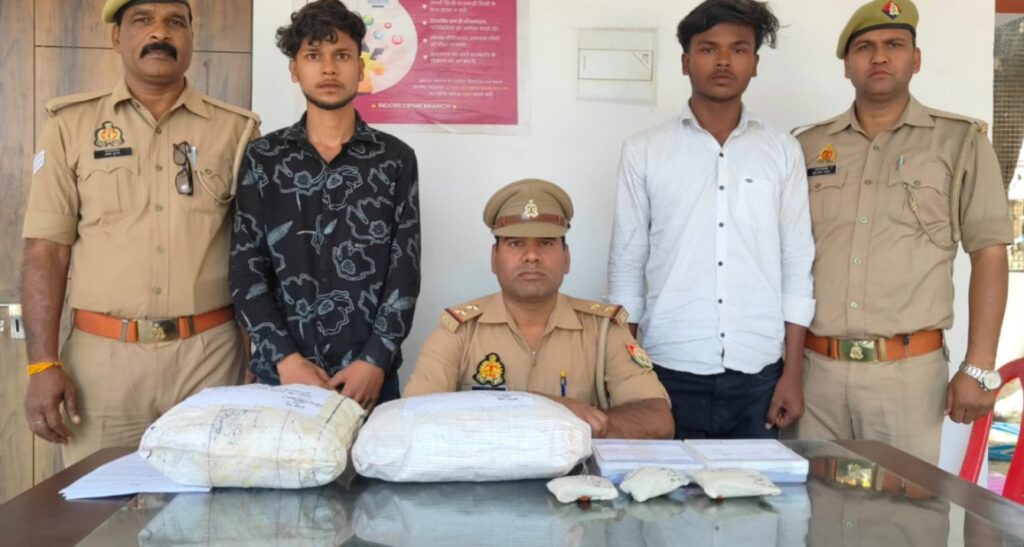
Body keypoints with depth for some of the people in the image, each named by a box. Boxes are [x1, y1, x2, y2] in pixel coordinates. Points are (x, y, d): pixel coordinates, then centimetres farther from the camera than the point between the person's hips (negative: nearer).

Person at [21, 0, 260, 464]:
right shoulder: (71, 125, 5)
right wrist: (43, 363, -5)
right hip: (103, 357, 0)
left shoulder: (235, 129, 5)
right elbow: (46, 251, 2)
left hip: (210, 355, 0)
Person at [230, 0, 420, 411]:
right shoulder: (262, 158, 5)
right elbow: (246, 271, 0)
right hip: (281, 373, 1)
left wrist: (376, 361, -12)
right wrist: (286, 359, -11)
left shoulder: (396, 159, 3)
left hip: (369, 374, 0)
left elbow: (405, 272, -2)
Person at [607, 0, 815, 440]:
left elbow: (797, 267, 5)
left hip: (758, 374, 1)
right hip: (671, 372, -1)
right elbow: (627, 265, 3)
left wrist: (793, 373, 2)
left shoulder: (783, 151, 5)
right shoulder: (644, 151, 1)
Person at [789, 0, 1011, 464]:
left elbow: (989, 255, 0)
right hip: (815, 368, 2)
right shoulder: (807, 147, 8)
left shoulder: (960, 141, 3)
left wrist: (979, 367, -6)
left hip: (908, 371, -2)